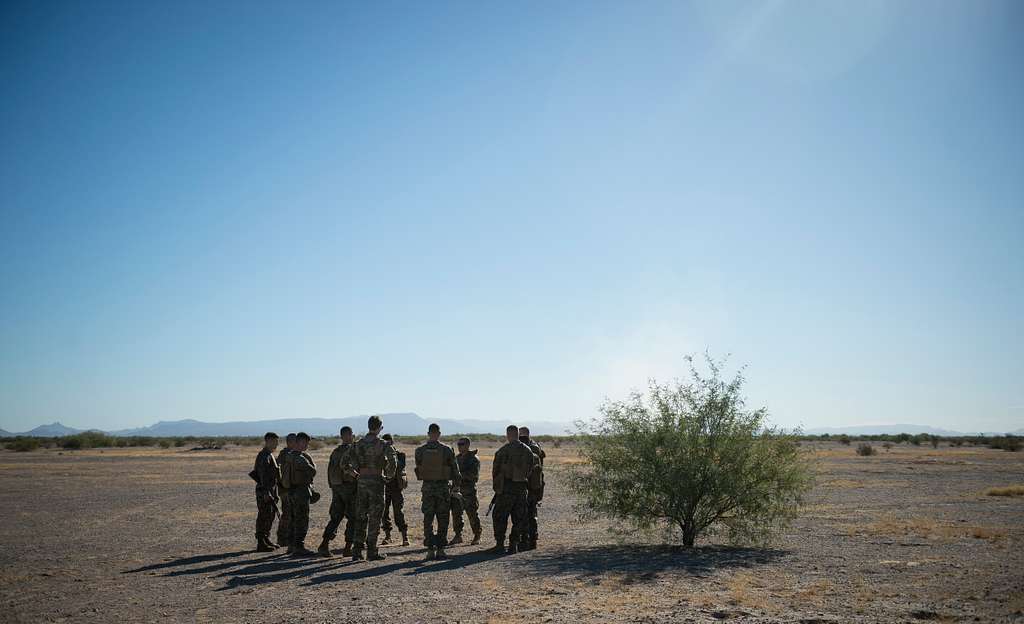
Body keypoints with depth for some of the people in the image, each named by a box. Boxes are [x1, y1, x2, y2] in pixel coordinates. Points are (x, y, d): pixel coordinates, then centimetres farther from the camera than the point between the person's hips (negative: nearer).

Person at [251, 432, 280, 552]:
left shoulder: (270, 455, 17)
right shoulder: (264, 456, -15)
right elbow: (263, 475, -23)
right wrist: (266, 492, -28)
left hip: (270, 490, 10)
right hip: (264, 491, -10)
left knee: (271, 515, 16)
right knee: (263, 516, -6)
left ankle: (266, 540, 26)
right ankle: (261, 544, -3)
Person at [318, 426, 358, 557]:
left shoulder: (335, 451, 14)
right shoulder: (351, 449, -10)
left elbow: (331, 470, 16)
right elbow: (343, 464, -27)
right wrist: (355, 474, -23)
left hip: (336, 488, 7)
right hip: (349, 486, -7)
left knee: (335, 517, 11)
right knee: (352, 518, 2)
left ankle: (324, 545, 1)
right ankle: (348, 548, 1)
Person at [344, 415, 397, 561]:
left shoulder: (358, 444, 5)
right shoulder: (382, 444, -9)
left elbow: (346, 463, 4)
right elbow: (393, 461, -17)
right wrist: (390, 474, 1)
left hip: (362, 482, 4)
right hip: (376, 482, -4)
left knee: (360, 517, 11)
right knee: (374, 517, 3)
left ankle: (357, 550, 10)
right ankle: (372, 551, 5)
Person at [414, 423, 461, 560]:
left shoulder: (420, 451, -2)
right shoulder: (447, 450, -7)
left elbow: (418, 469, 7)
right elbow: (455, 470, -1)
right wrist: (456, 485, 12)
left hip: (427, 487, 1)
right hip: (443, 486, -1)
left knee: (428, 520, 7)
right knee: (442, 520, 6)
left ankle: (430, 550, 6)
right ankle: (440, 550, 6)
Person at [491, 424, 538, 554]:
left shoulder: (503, 450, -9)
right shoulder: (528, 451, 6)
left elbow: (495, 470, -4)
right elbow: (531, 469, 9)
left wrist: (496, 485, 8)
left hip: (506, 486, -4)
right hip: (522, 487, 4)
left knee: (500, 516, 4)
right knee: (518, 518, 10)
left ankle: (500, 544, 1)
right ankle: (514, 545, 9)